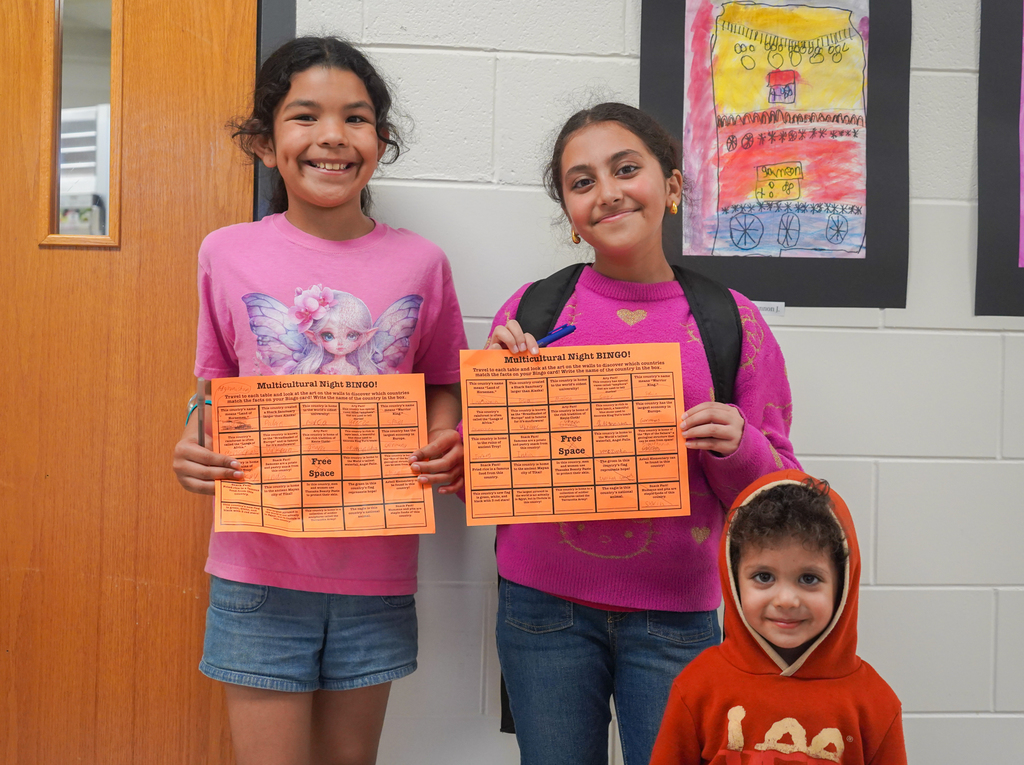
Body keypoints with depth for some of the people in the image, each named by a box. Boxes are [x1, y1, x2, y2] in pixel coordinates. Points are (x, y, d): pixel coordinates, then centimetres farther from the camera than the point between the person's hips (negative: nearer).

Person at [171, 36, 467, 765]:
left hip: (375, 573, 1)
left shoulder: (421, 262, 0)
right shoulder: (227, 254, -1)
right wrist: (191, 450, -11)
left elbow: (441, 388, 10)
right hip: (260, 567, -1)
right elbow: (213, 392, 9)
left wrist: (448, 452, -10)